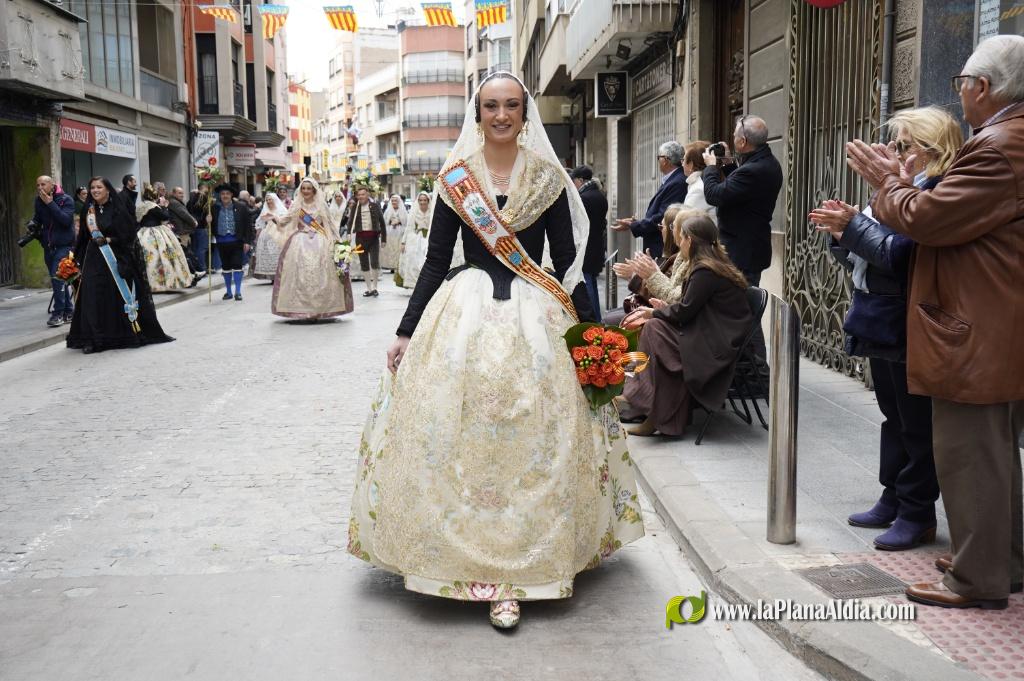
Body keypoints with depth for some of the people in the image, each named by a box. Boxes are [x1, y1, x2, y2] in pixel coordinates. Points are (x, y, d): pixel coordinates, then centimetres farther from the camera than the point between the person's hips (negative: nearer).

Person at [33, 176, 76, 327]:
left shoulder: (66, 200, -9)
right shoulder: (39, 201, 7)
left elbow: (66, 220, -22)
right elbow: (37, 219, 17)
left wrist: (50, 203, -22)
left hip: (64, 245, -6)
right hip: (48, 246, 6)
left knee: (57, 278, -17)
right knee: (59, 279, 10)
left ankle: (58, 313, -14)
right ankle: (68, 312, 18)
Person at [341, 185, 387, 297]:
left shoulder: (375, 206, 2)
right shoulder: (354, 207, 6)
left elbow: (382, 222, 3)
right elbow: (350, 222, 1)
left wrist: (384, 238, 0)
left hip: (374, 237, -2)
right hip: (360, 238, 2)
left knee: (374, 262, -10)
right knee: (364, 263, 6)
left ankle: (374, 287, 5)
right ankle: (369, 288, 15)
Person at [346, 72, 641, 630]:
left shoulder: (548, 178, 5)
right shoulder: (454, 178, 6)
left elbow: (568, 261, 5)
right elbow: (436, 260, 7)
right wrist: (406, 332, 3)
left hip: (536, 317, 0)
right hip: (465, 313, 1)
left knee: (530, 443, -3)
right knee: (458, 440, -4)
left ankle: (511, 571, 6)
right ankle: (485, 569, 8)